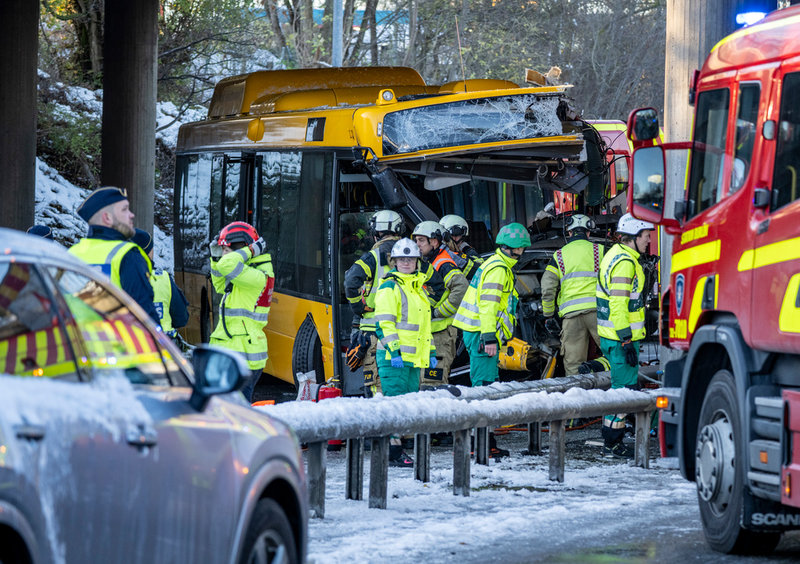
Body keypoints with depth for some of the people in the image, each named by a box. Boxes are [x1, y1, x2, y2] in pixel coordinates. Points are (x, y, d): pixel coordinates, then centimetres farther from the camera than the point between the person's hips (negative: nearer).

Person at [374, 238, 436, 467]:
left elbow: (424, 324, 27)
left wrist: (431, 352, 23)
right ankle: (393, 450, -13)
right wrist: (394, 351, -20)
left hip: (413, 357, 9)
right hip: (393, 356, -9)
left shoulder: (418, 289, 20)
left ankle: (398, 446, 12)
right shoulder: (389, 288, -6)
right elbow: (384, 323, -13)